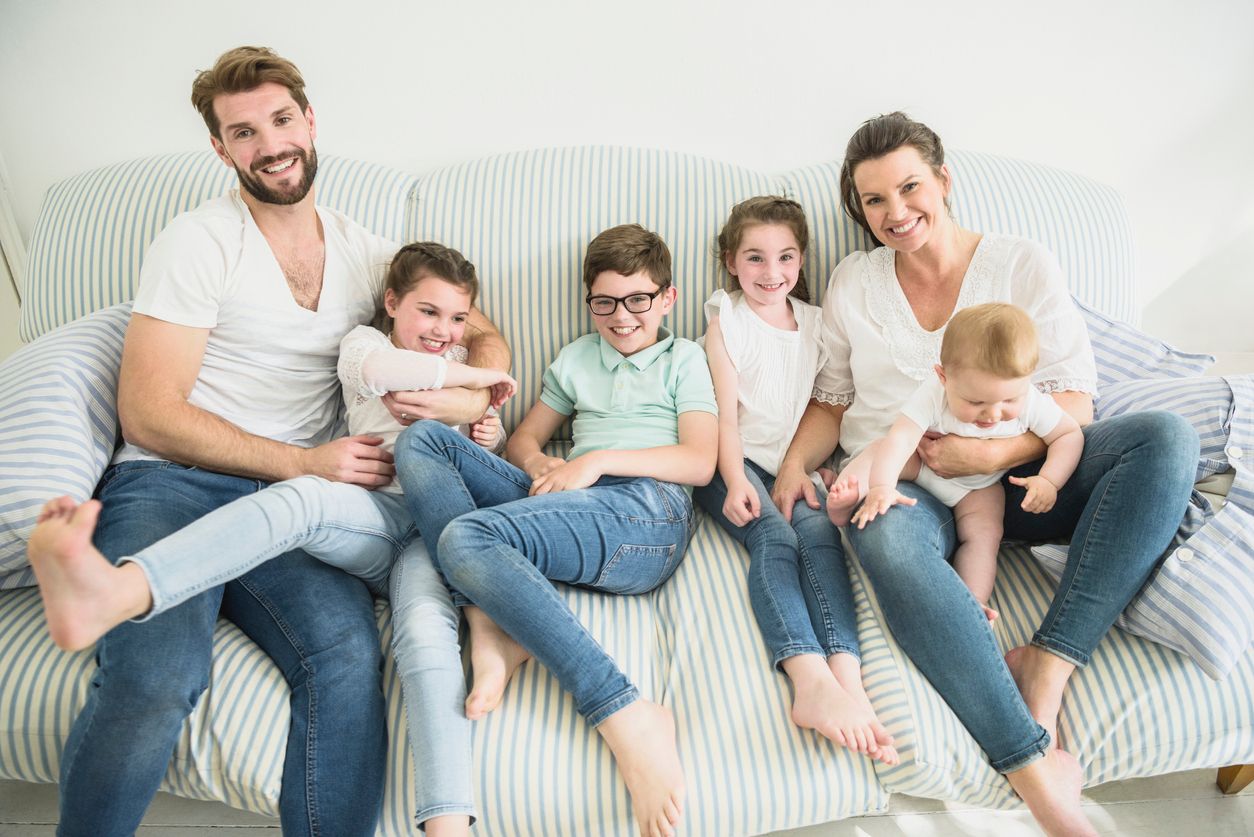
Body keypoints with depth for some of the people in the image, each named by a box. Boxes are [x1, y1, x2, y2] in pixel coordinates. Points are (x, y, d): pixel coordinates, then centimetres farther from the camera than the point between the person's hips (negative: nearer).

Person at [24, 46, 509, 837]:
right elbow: (150, 416, -4)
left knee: (349, 654, -29)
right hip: (171, 483, -2)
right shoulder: (200, 241, 2)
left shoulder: (363, 252, 15)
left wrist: (475, 398, -3)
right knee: (157, 679, -30)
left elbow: (486, 334, 20)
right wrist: (304, 462, -11)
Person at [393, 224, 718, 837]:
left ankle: (627, 717, -35)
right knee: (422, 439, -7)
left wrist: (599, 459, -7)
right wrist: (538, 464, 3)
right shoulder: (575, 359, 31)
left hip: (644, 512, -6)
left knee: (467, 537, -31)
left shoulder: (684, 359, 17)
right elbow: (523, 439, 28)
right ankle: (489, 625, -27)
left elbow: (700, 463, 3)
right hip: (566, 511, 6)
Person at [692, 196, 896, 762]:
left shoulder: (816, 323, 17)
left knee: (820, 534, -28)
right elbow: (726, 414, -2)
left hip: (795, 465, 3)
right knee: (774, 539, -31)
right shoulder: (726, 322, 6)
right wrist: (735, 483, -16)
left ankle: (847, 679, -45)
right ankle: (812, 679, -50)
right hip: (736, 462, -3)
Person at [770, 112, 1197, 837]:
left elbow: (1073, 401, 0)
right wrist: (795, 462, -4)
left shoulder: (1025, 266, 7)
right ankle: (1034, 766, -36)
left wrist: (995, 452, -18)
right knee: (888, 537, -39)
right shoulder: (853, 283, 13)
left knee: (1167, 436, -25)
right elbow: (832, 401, 16)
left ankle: (1047, 665, -33)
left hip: (1016, 473, 1)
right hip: (900, 485, -1)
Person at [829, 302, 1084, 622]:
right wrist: (881, 486, -60)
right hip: (922, 464, -1)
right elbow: (899, 439, -46)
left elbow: (1071, 434, -14)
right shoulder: (933, 394, -36)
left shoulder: (1031, 403, -28)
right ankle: (844, 503, -35)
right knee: (879, 448, -24)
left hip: (979, 487, 2)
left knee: (984, 535, -19)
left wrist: (1048, 481, -30)